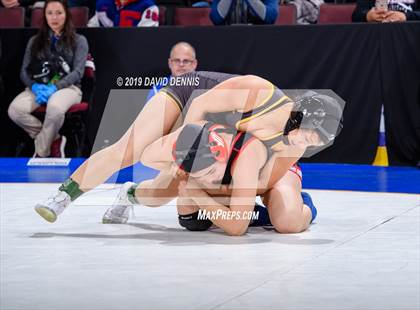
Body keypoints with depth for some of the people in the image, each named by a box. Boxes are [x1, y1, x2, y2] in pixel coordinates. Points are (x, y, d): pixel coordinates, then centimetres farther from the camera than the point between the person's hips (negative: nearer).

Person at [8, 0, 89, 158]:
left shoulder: (78, 41, 8)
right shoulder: (35, 41, 17)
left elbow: (78, 72, -3)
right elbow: (24, 71, 11)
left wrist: (54, 88, -18)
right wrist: (35, 86, -13)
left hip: (67, 87, -3)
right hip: (39, 87, 3)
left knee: (55, 107, -42)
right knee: (15, 110, -31)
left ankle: (41, 152, -18)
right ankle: (53, 139, -10)